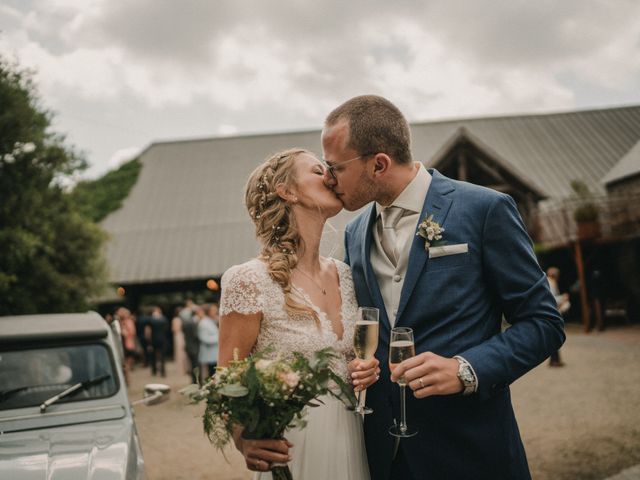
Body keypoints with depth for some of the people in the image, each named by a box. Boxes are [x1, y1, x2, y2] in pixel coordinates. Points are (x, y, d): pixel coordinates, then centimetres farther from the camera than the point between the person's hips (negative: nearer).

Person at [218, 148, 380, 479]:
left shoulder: (344, 275, 4)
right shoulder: (249, 281, -15)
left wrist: (367, 370, -4)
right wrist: (246, 441, -29)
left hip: (350, 443, 6)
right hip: (291, 449, -6)